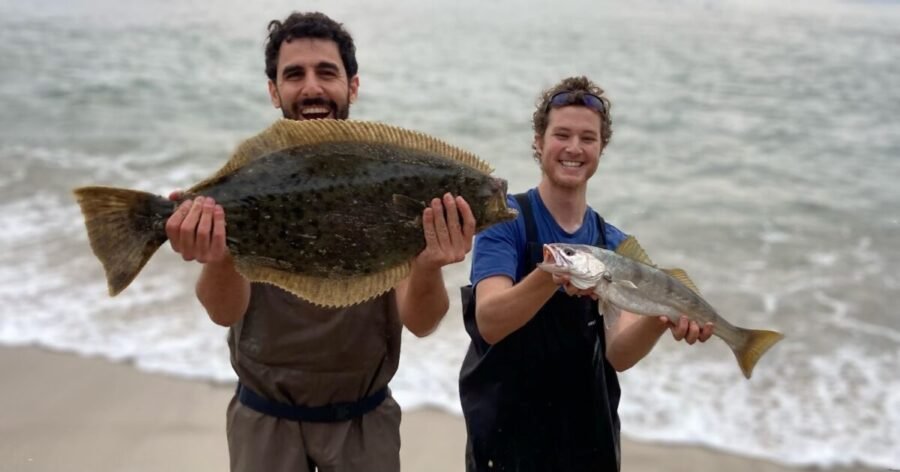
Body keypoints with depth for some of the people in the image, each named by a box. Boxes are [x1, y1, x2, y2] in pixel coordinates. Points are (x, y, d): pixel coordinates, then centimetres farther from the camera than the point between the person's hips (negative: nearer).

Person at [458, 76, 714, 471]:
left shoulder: (615, 243, 2)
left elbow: (617, 354, -8)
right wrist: (552, 275, -40)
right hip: (507, 435, -4)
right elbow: (489, 324, -24)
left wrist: (659, 319, -28)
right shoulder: (506, 218, -11)